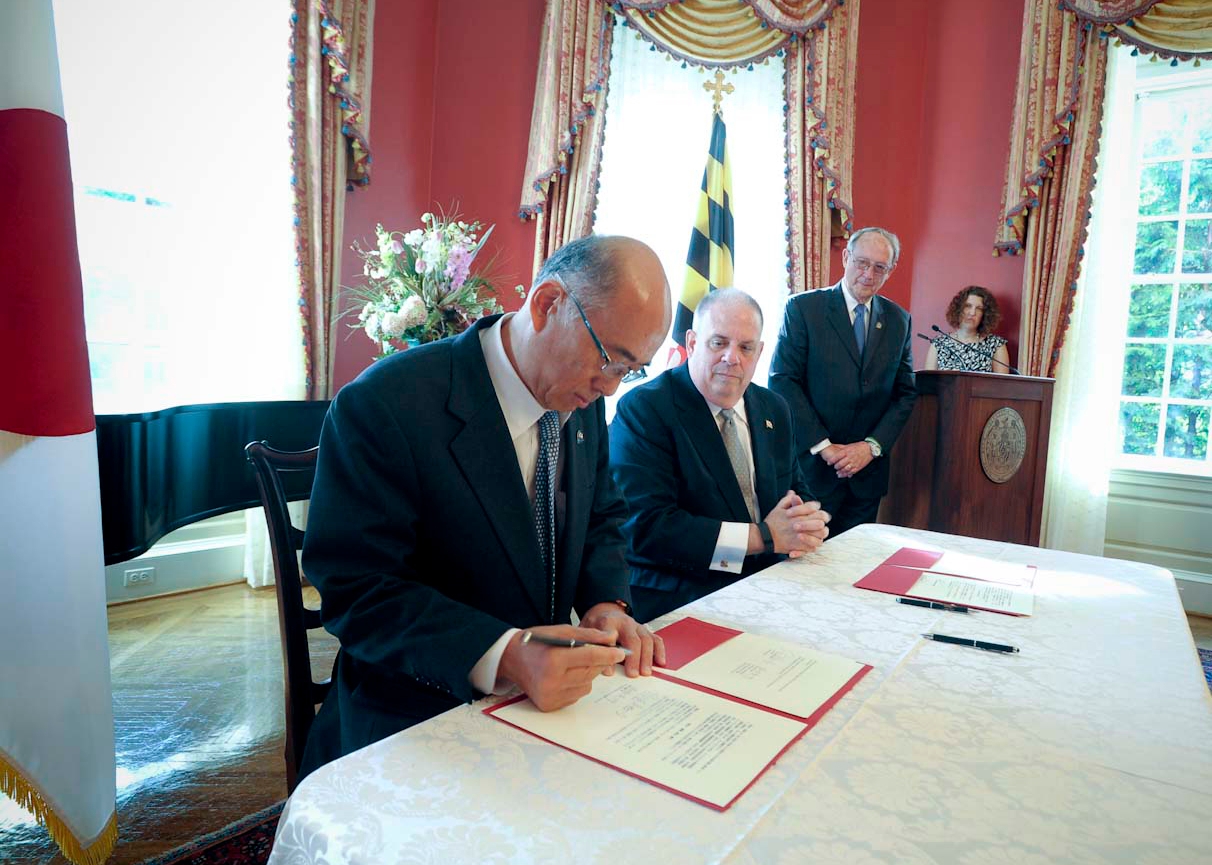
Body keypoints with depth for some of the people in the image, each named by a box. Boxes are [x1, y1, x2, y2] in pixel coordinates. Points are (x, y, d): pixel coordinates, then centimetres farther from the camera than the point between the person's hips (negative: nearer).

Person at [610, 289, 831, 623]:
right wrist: (764, 536, -19)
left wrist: (811, 520, -7)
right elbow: (643, 527, -20)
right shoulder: (642, 410, -11)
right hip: (675, 603, -8)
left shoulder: (774, 410, 13)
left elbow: (798, 494, 19)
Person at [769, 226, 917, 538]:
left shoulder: (899, 320, 9)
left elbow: (906, 393, 9)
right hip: (811, 464, -3)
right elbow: (782, 381, -10)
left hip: (868, 470, 4)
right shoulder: (802, 308, -4)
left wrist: (872, 446, -6)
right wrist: (822, 445, -14)